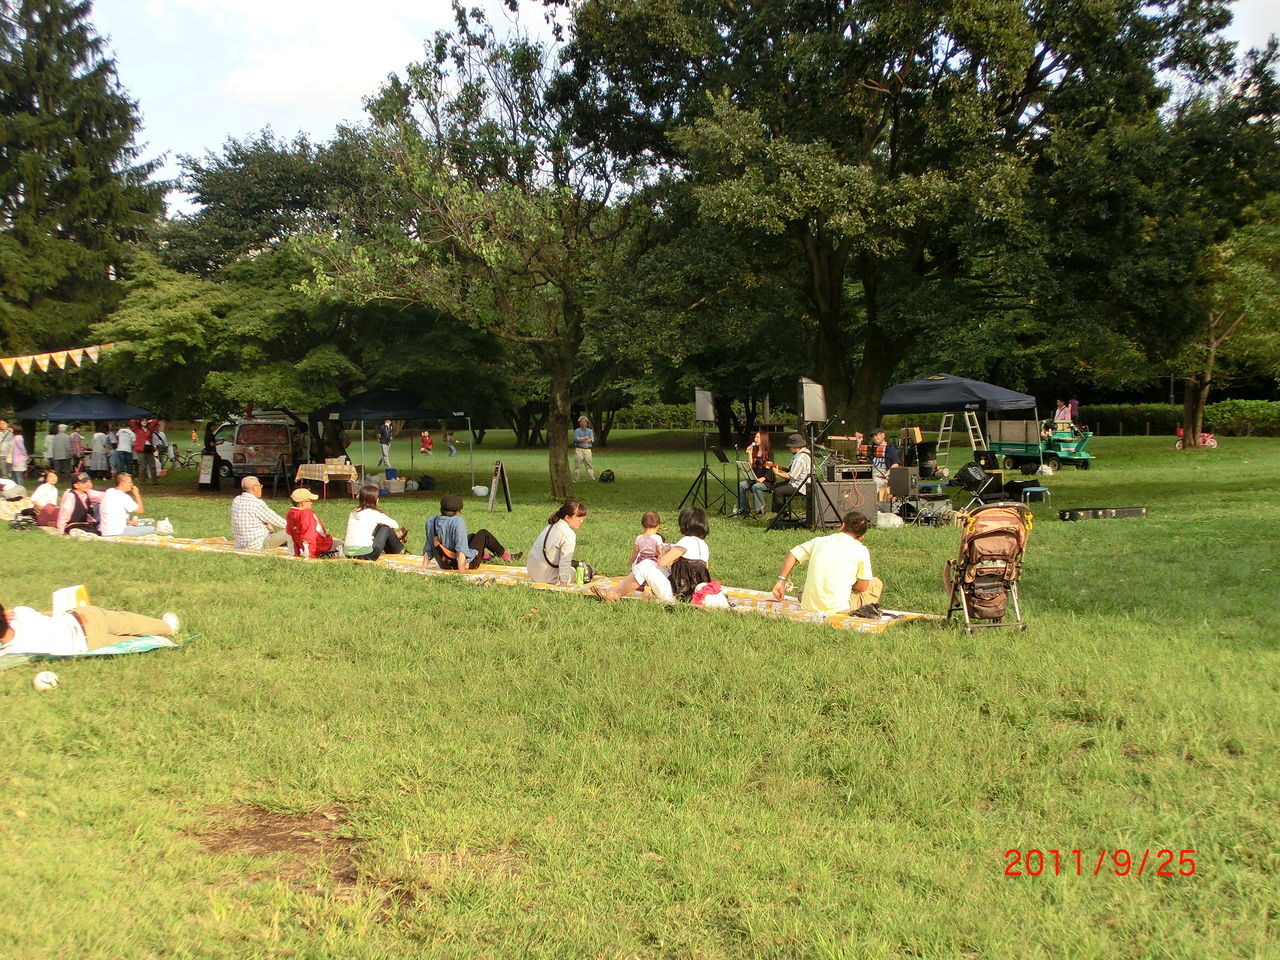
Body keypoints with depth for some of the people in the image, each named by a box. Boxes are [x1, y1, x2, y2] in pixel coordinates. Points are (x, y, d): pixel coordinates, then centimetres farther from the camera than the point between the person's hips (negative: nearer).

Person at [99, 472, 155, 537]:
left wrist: (127, 521, 20)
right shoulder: (123, 497, -16)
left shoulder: (108, 492, 10)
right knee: (151, 529, -10)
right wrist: (137, 495, 1)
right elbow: (140, 511, -6)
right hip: (116, 533, -9)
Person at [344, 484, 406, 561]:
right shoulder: (375, 514, -3)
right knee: (386, 528, 12)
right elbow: (395, 525, 5)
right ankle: (399, 550, 32)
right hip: (365, 554, -7)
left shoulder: (354, 512, 13)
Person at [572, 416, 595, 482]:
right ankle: (575, 480, -2)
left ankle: (592, 479, 3)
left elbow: (592, 439, -2)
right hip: (579, 450, -2)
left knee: (589, 465, 2)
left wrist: (581, 439, -14)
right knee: (577, 466, -4)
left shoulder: (590, 431, 15)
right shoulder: (577, 431, 7)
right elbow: (576, 439, -11)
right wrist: (586, 438, -11)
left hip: (587, 450, 2)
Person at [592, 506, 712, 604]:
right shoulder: (705, 545, 11)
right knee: (651, 565, 15)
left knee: (646, 565, -5)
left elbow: (661, 562, -16)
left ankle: (616, 594, 5)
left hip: (674, 595, -9)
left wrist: (666, 550, 7)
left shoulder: (687, 541, -14)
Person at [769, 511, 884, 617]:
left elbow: (792, 555, 6)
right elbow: (862, 587, 2)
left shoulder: (819, 541, 8)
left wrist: (781, 581, 10)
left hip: (808, 607, 4)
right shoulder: (861, 550, -2)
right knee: (876, 583, 18)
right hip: (839, 609, -4)